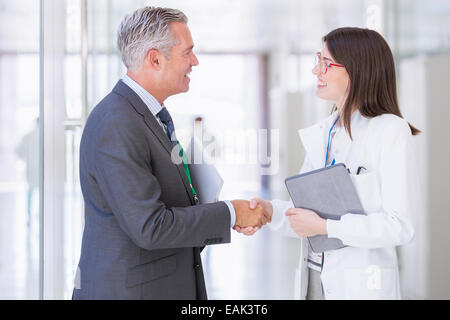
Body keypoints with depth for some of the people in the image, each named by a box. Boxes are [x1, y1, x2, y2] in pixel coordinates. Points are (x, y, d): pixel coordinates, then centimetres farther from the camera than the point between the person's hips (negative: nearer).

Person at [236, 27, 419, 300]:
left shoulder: (390, 131, -12)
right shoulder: (321, 133, 9)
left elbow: (400, 227, -17)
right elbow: (306, 212, 11)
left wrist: (324, 226, -18)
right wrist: (271, 211, -9)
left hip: (362, 286, -6)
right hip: (314, 279, 6)